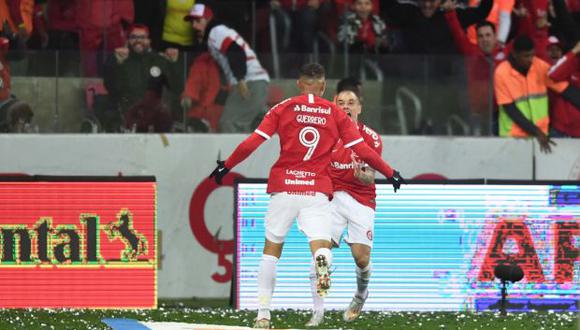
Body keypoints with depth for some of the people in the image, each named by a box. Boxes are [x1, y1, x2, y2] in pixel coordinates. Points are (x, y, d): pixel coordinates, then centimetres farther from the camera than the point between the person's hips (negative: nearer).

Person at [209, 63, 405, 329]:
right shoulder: (336, 114, 6)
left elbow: (252, 143, -1)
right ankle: (322, 262, -44)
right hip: (317, 191, -1)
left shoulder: (283, 109, 4)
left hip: (284, 188, 1)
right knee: (321, 245, -4)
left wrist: (226, 165, 11)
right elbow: (362, 150, 5)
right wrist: (390, 174, 16)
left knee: (271, 249, 13)